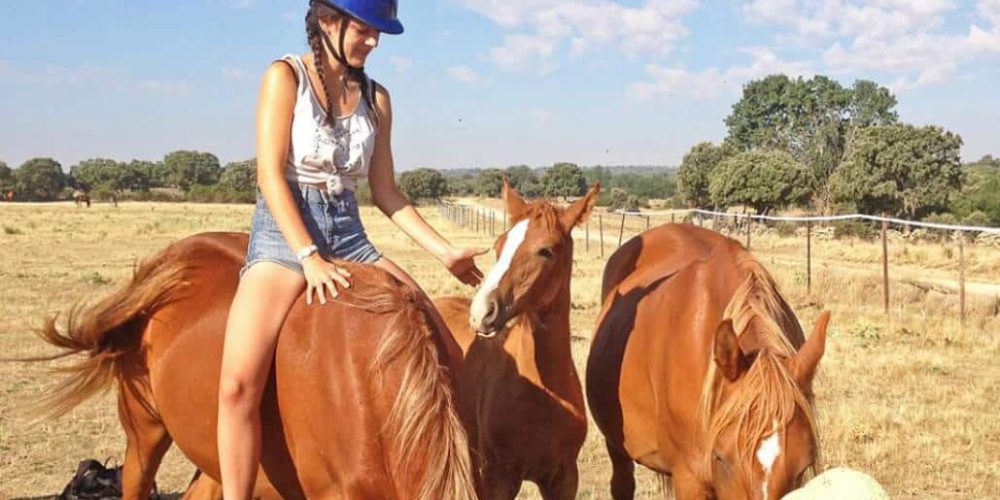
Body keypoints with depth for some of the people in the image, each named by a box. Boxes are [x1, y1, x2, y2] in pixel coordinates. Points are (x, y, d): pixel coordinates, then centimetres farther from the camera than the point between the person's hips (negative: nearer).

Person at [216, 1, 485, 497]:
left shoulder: (375, 97, 10)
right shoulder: (285, 76, -3)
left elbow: (385, 191, 12)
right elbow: (270, 175, -11)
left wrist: (446, 252, 4)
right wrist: (309, 257, -21)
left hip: (348, 233, 5)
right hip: (284, 232, -5)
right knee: (239, 381, -24)